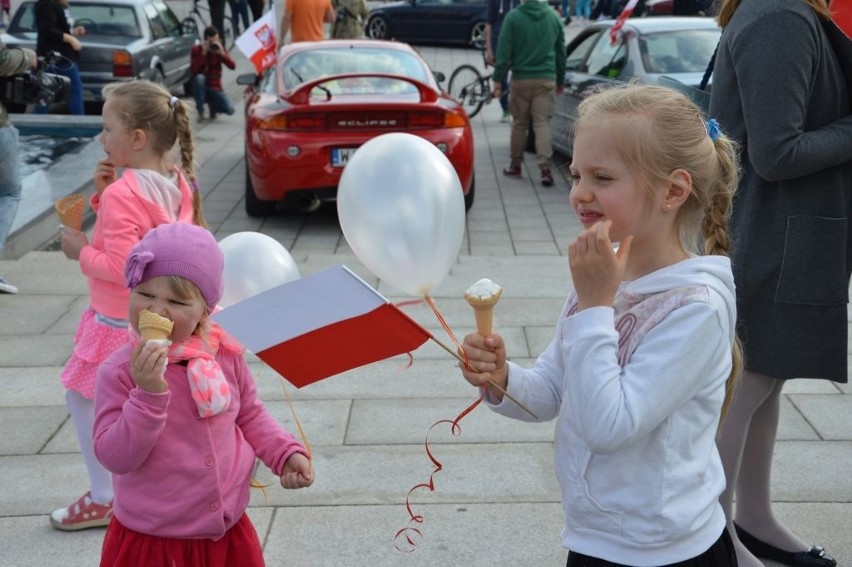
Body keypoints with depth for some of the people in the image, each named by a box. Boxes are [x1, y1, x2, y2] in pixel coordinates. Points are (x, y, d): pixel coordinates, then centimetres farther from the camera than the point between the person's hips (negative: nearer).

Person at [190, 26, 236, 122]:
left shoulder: (220, 49, 1)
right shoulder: (196, 49, -6)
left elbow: (233, 66, -12)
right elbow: (193, 70, -20)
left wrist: (222, 53, -25)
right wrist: (203, 53, -25)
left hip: (215, 88, 2)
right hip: (201, 88, -2)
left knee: (230, 110, -22)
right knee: (199, 77, -37)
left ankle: (212, 104, 15)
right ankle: (200, 112, -21)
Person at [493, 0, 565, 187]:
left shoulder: (513, 17, -6)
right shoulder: (554, 17, 6)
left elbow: (504, 51, -7)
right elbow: (561, 51, 14)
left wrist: (498, 79, -1)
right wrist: (560, 80, 24)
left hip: (521, 79, -2)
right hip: (546, 79, 2)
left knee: (519, 124, 10)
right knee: (542, 123, 0)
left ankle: (515, 166, 21)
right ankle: (545, 168, -11)